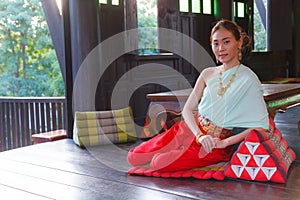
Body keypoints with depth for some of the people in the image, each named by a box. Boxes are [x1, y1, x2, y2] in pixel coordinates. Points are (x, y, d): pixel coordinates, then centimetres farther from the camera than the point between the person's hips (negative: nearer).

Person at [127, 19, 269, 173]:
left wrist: (224, 143, -19)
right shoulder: (208, 74, 6)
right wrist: (200, 135, -16)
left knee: (160, 163, -24)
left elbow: (260, 126, -15)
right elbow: (187, 109, 3)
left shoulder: (248, 78, -10)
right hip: (191, 130, 5)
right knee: (134, 157, -2)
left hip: (216, 143, -5)